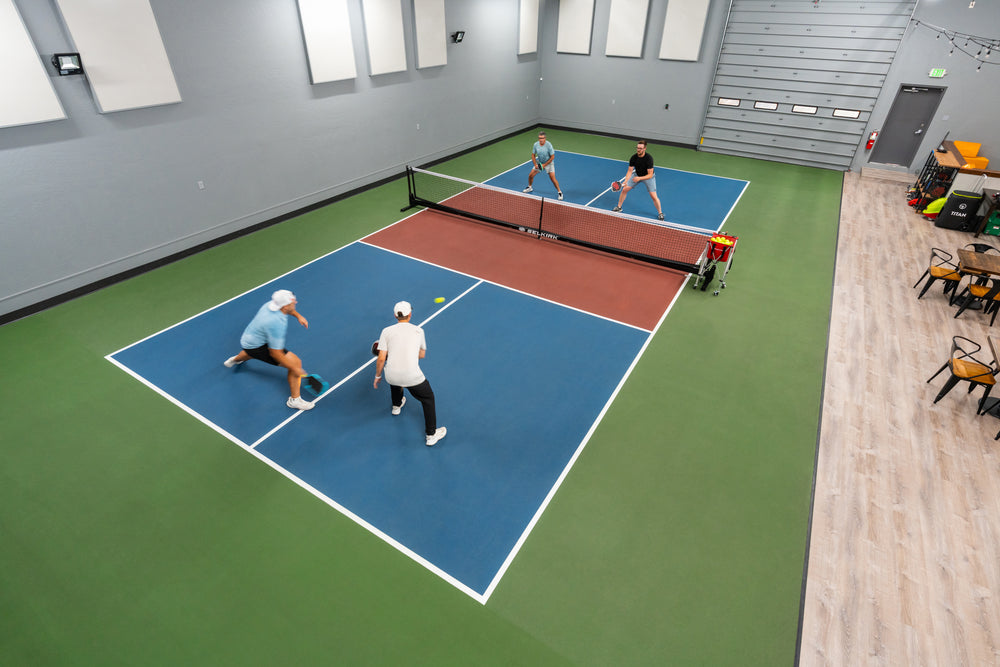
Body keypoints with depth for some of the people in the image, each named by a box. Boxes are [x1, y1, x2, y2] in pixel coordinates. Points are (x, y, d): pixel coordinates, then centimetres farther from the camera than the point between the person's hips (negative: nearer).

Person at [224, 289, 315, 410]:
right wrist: (295, 369, -29)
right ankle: (295, 399, -5)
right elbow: (275, 353, -32)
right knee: (296, 362, -18)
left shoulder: (272, 304, -14)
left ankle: (235, 360, 82)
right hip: (257, 347, -9)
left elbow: (287, 309, 14)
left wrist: (298, 316, -1)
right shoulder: (277, 324, -37)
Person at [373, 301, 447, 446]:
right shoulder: (419, 331, 5)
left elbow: (381, 359, -1)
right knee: (428, 398, 21)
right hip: (413, 377, -2)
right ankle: (431, 435, 23)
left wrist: (377, 376, 13)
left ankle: (397, 405, 64)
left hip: (391, 376, 3)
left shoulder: (386, 331, 1)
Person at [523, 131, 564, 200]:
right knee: (530, 175, 3)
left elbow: (552, 157, -18)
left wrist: (544, 165, -20)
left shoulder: (549, 145, -24)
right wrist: (535, 164, -10)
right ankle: (530, 187, 32)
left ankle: (560, 192, 0)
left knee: (553, 178, -15)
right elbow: (533, 155, 2)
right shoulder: (536, 145, -11)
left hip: (548, 163, -5)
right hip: (539, 163, 5)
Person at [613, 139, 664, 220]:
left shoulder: (649, 158, -32)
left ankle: (660, 213, 11)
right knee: (624, 189, -3)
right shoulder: (633, 158, -21)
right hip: (636, 174, 4)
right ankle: (619, 207, 19)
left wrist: (639, 178, -44)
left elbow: (650, 175, -30)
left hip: (648, 177, -4)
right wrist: (626, 181, -34)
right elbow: (630, 171, -16)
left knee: (654, 196, -11)